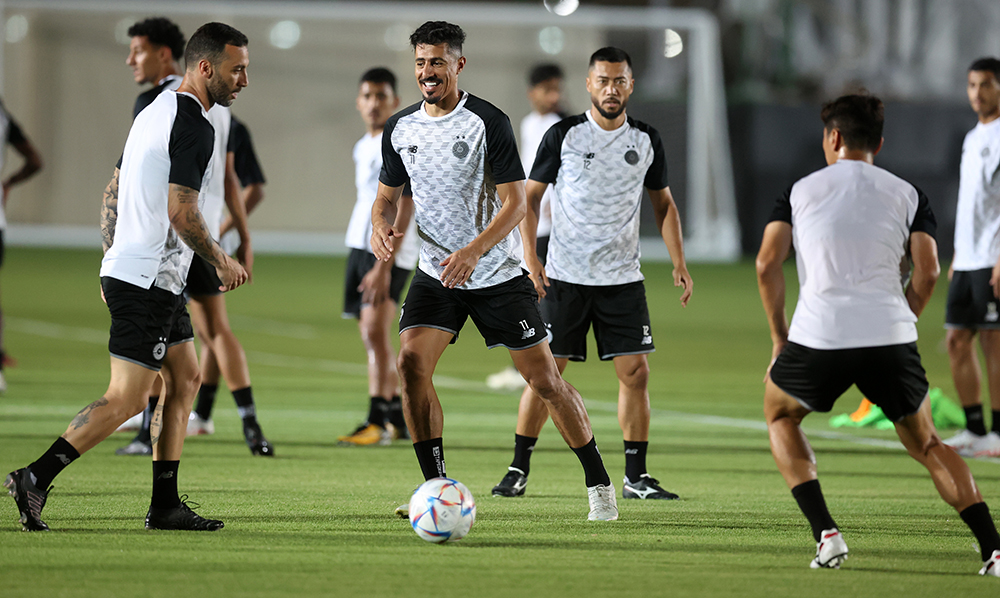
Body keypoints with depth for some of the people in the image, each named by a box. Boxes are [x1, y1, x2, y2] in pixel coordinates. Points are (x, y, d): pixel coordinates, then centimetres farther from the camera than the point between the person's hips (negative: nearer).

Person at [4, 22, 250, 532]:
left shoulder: (154, 112, 15)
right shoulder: (193, 126, -15)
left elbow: (112, 195, 19)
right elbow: (181, 211, -20)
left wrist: (113, 260, 23)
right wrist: (221, 261, -6)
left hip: (125, 271, 11)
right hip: (149, 282, -11)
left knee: (185, 378, 14)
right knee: (126, 399, -10)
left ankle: (165, 506, 14)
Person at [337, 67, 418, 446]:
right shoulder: (363, 147, 16)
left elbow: (403, 210, -16)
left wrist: (384, 266, -21)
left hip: (391, 252, -8)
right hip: (360, 245, 8)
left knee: (375, 330, -16)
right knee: (371, 338, 9)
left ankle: (378, 422, -15)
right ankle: (397, 418, 17)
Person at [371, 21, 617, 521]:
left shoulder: (488, 122, -13)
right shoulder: (400, 128, 2)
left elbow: (514, 203, -14)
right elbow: (388, 194, 14)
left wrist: (473, 251, -28)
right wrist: (381, 226, -10)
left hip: (496, 273, -4)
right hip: (435, 272, 4)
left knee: (544, 379, -1)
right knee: (411, 362, -17)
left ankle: (599, 483, 16)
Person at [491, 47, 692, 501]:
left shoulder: (646, 140, 5)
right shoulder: (563, 135, -3)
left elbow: (663, 204, 16)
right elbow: (529, 196, 1)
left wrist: (679, 263, 6)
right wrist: (530, 258, -10)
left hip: (623, 277, 2)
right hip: (564, 277, -2)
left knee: (635, 372, -3)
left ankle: (636, 477, 4)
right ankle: (519, 470, 7)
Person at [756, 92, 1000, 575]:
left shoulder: (801, 191, 13)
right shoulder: (907, 195, 14)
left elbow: (767, 264, 4)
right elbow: (926, 271, 2)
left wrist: (780, 339, 12)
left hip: (818, 337, -1)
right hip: (891, 337, 1)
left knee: (780, 414, 27)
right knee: (926, 444, 19)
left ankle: (825, 534, 8)